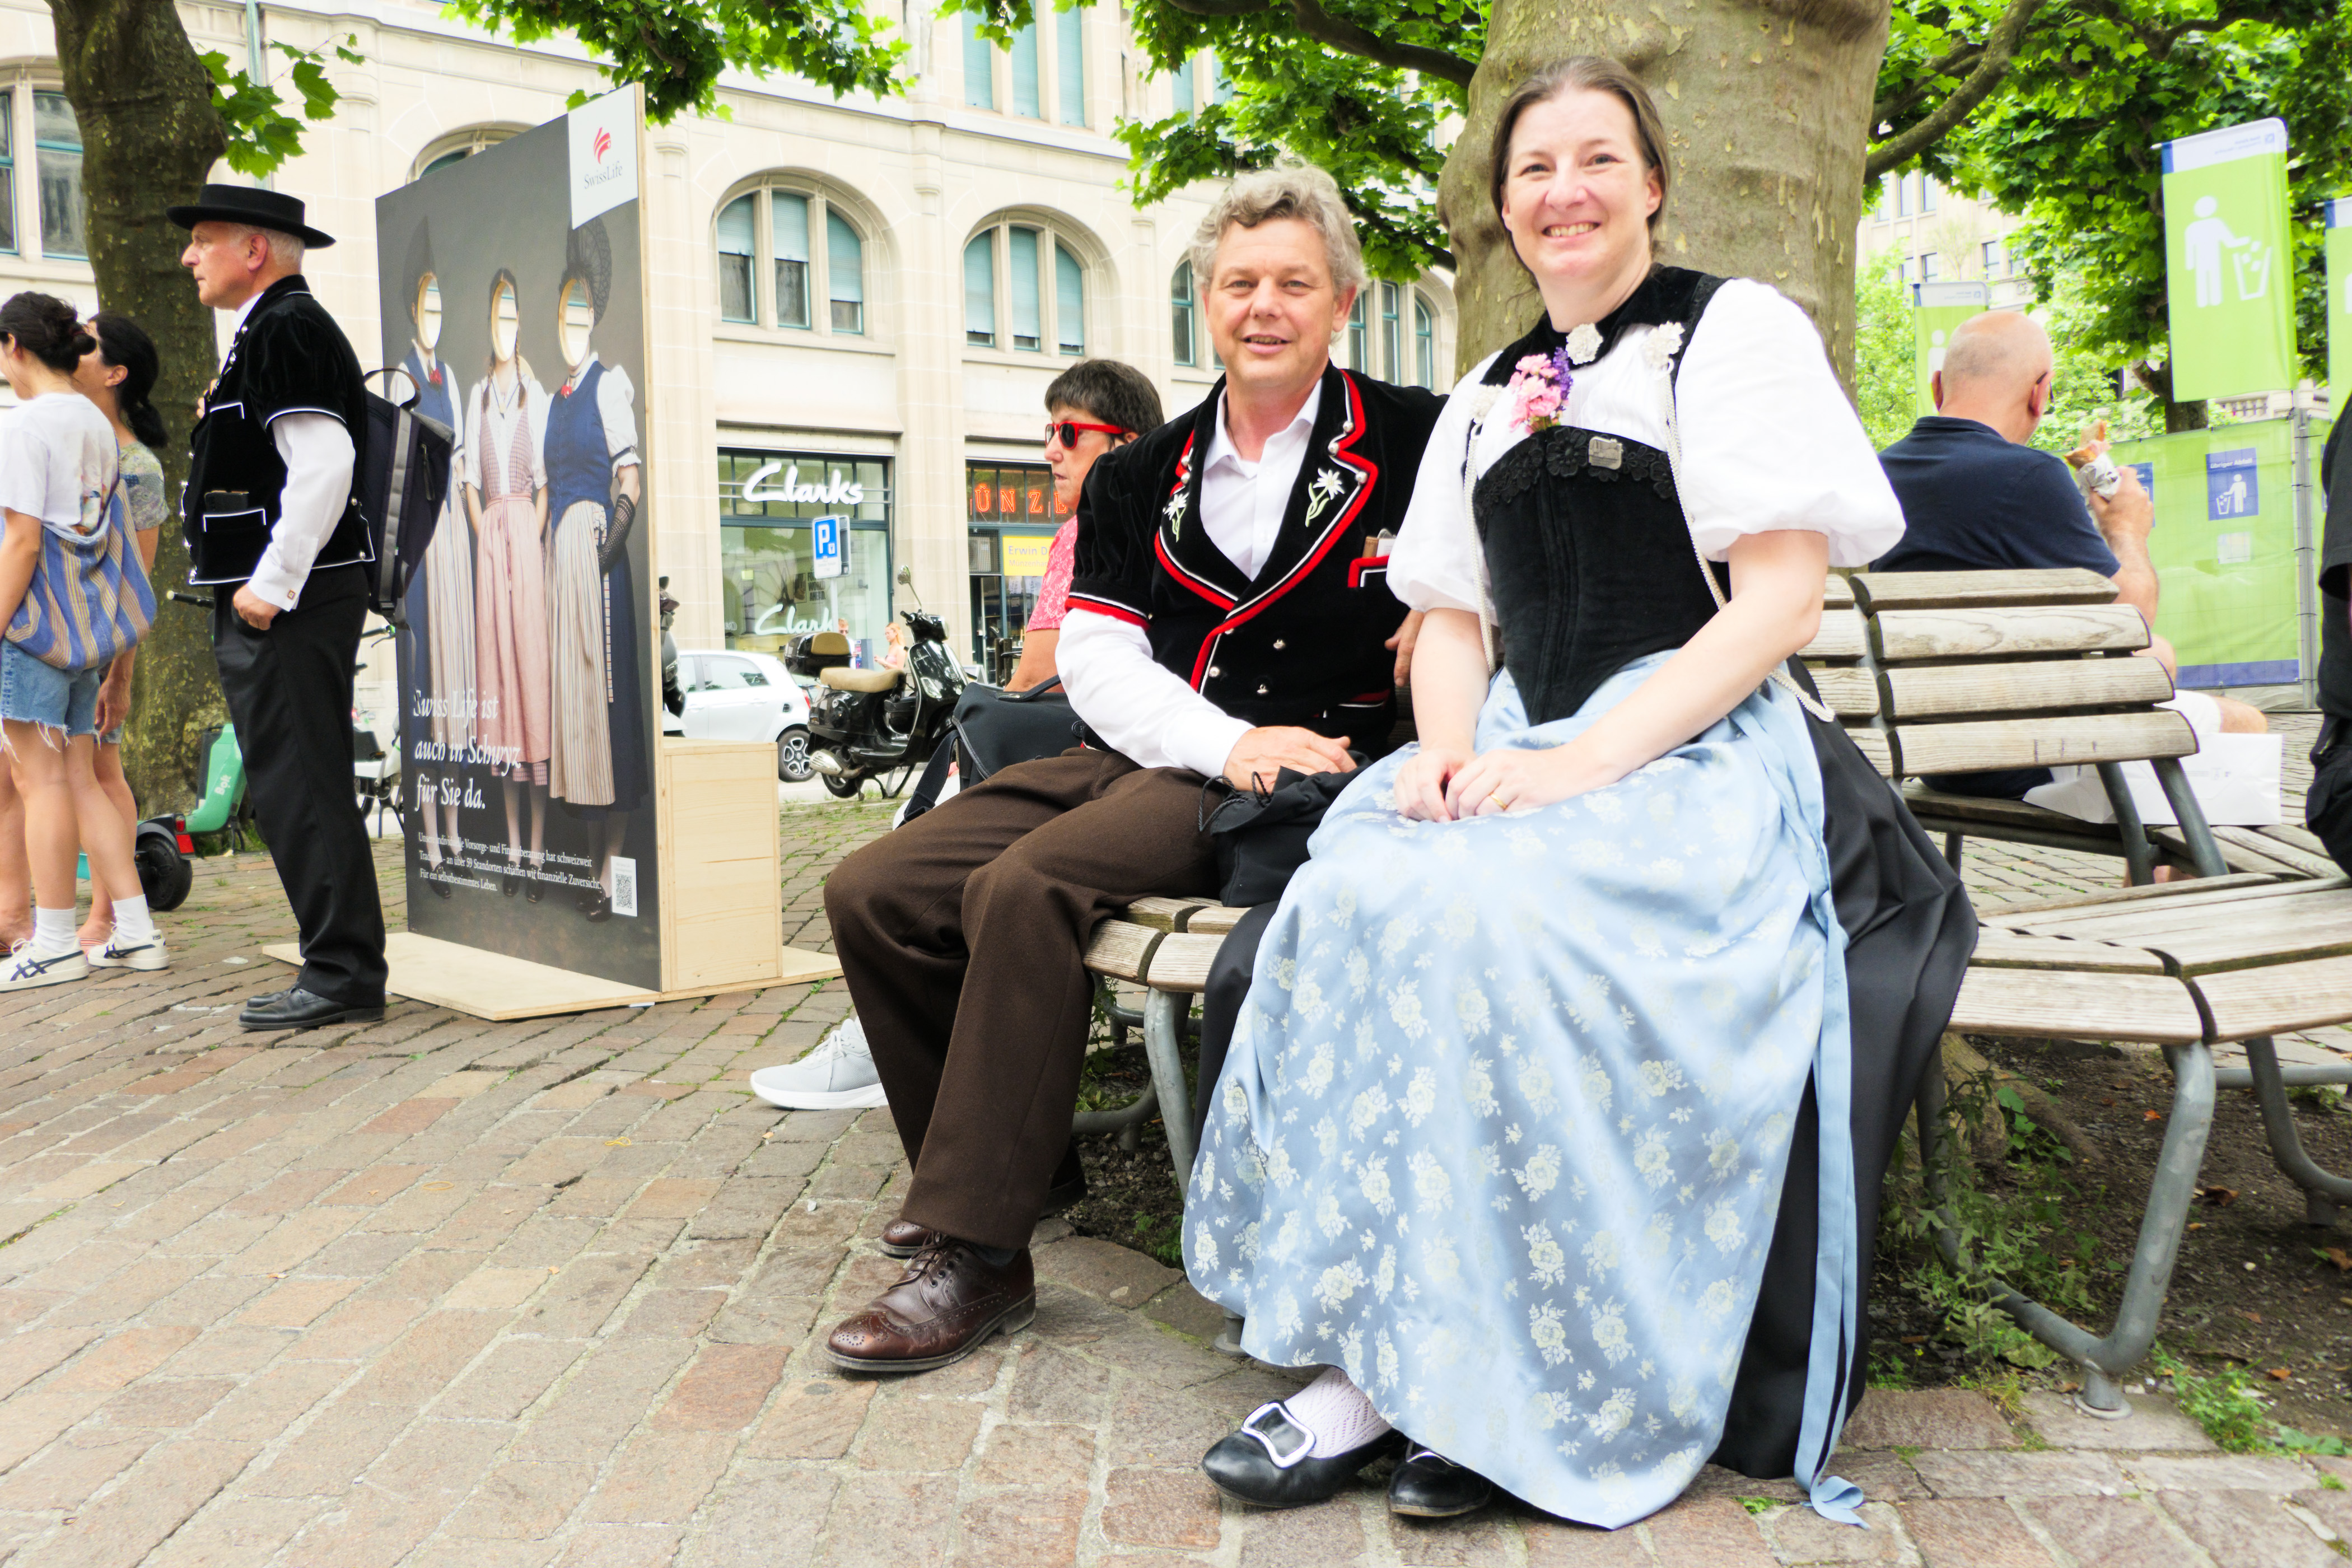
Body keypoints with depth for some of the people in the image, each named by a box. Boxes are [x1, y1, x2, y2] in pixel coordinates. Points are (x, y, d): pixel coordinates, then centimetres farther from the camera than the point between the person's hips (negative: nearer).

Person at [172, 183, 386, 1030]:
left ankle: (343, 976, -3)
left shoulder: (286, 328, -11)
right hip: (270, 603, 11)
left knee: (301, 788, -8)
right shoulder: (269, 331, 22)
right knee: (290, 788, 11)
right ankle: (338, 969, 17)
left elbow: (325, 465, -22)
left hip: (287, 606, -11)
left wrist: (270, 584, -21)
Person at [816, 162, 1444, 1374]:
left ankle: (974, 1254, -20)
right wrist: (1230, 742, -13)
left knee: (1024, 887, -30)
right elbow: (1097, 659, 4)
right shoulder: (1138, 481, 14)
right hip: (1145, 759, 6)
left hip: (1310, 771, -6)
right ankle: (1017, 1166, 12)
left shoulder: (1410, 443, 3)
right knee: (871, 892, -5)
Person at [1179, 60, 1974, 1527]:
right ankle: (1379, 1360, -23)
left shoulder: (1736, 328, 4)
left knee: (1487, 912, -35)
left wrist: (1586, 761, -18)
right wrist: (1449, 742, -4)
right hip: (1521, 763, 5)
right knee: (1347, 898, -27)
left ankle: (1490, 1377, -23)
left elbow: (1782, 598, -7)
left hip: (1695, 753, -5)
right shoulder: (1484, 402, 22)